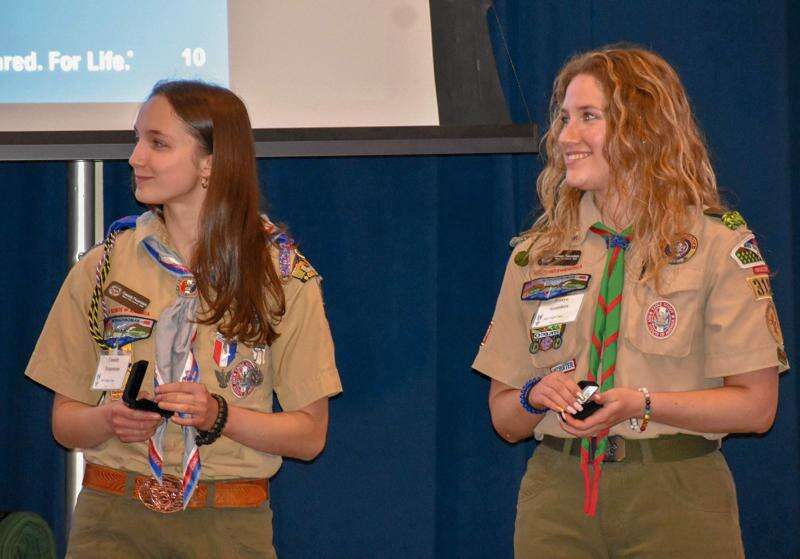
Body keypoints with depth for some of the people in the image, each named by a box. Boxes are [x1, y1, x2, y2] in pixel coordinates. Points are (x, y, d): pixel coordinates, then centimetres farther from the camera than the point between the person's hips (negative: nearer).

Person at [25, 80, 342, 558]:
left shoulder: (284, 278, 0)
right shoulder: (102, 267, 5)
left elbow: (310, 434, 0)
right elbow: (64, 422, 9)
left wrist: (218, 416, -16)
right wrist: (111, 421, -13)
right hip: (113, 519, 2)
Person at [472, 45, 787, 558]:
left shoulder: (719, 244, 0)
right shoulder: (536, 253, 11)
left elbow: (756, 406, -5)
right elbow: (504, 420, 13)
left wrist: (641, 404, -17)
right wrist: (536, 396, -10)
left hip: (677, 498, -3)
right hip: (557, 492, 3)